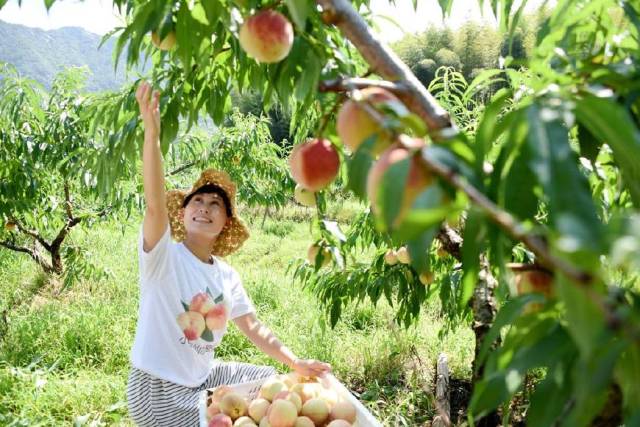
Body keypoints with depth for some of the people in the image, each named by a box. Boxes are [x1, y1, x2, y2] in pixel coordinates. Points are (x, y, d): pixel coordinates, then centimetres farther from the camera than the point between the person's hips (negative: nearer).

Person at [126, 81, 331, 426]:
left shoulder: (227, 275, 0)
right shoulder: (163, 255, -18)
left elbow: (253, 327, 8)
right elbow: (155, 205, -36)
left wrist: (297, 365, 1)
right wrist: (152, 132, -49)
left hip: (204, 378, 7)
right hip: (159, 390, -7)